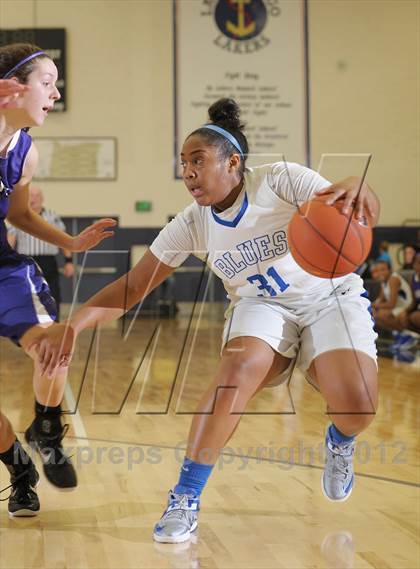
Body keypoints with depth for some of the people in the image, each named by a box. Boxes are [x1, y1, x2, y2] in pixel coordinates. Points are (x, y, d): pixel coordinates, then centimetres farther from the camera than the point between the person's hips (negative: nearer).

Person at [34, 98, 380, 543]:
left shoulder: (280, 180, -20)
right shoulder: (192, 225, -10)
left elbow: (362, 215, -29)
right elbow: (133, 285, -10)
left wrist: (358, 190, -56)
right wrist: (71, 326, -25)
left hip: (330, 297, -2)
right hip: (262, 307, 2)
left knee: (356, 404, -25)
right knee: (237, 370, -31)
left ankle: (340, 442, 16)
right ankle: (185, 499, -20)